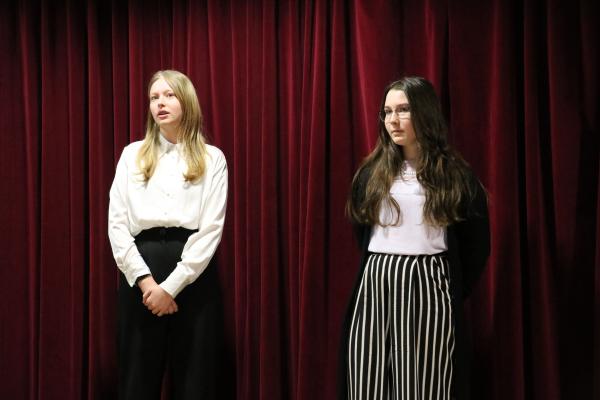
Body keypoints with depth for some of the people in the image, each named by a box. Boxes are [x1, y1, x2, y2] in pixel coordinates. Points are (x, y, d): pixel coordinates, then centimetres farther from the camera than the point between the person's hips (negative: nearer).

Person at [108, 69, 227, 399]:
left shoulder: (211, 158, 6)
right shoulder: (132, 155, 11)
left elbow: (211, 229, -4)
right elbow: (117, 224, 4)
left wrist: (170, 286, -13)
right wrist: (144, 280, -10)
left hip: (193, 276, -1)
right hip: (140, 272, 1)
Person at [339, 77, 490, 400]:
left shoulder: (455, 175, 3)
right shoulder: (371, 173, 9)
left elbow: (476, 245, 8)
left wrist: (452, 294, 8)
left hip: (428, 288, -2)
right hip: (374, 288, 3)